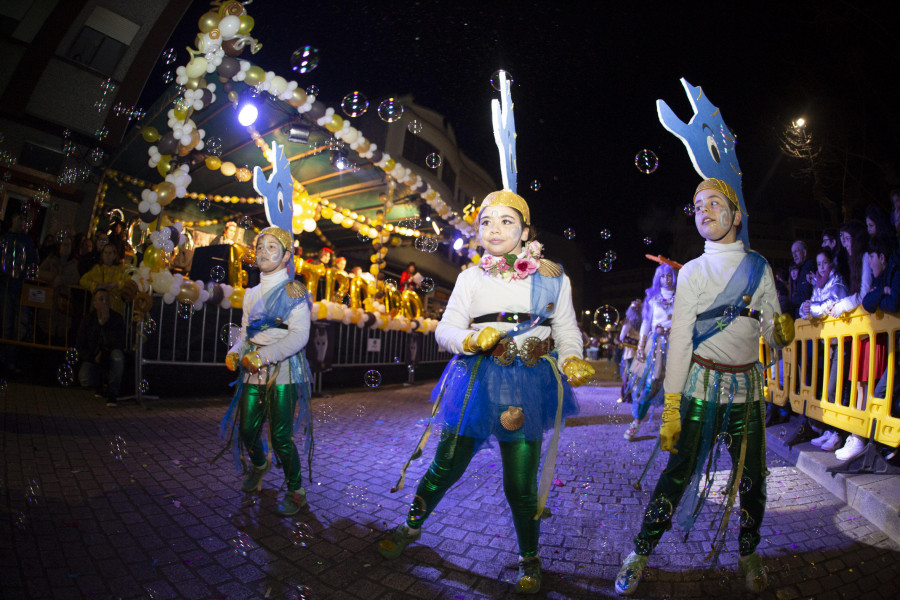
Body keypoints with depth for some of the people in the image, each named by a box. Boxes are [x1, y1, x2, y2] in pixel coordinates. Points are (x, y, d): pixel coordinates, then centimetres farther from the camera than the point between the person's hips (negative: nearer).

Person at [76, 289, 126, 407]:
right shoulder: (88, 319, -2)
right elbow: (80, 346, 3)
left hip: (110, 357, -1)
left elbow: (118, 344, -20)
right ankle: (99, 385, 13)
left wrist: (105, 324, -27)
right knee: (85, 380, -29)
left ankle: (112, 393, -23)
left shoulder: (117, 318, -7)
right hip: (92, 358, 1)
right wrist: (93, 357, -14)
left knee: (117, 354, -38)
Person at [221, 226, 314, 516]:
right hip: (253, 374, 6)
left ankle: (296, 491, 16)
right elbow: (246, 332, 20)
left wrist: (264, 356, -22)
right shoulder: (252, 294, 14)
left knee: (281, 437, -6)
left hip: (283, 374, -6)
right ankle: (259, 464, 46)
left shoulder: (294, 292, -6)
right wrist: (236, 352, 0)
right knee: (247, 430, 12)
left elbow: (299, 335, -16)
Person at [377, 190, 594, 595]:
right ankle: (411, 527, 37)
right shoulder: (470, 278, 8)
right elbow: (445, 329, 3)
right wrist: (471, 339, -17)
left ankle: (529, 560, 33)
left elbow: (567, 331, 7)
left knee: (521, 482, 5)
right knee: (447, 465, 9)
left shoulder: (552, 276, 6)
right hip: (476, 378, 1)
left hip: (528, 383, -1)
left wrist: (573, 362, -12)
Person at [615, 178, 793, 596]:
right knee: (679, 471, -4)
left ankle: (748, 555, 34)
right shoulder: (691, 271, 0)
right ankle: (641, 553, 11)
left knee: (752, 476, 9)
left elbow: (772, 333, 8)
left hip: (747, 387, 3)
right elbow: (679, 340, -5)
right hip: (702, 385, -2)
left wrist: (782, 332, -19)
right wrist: (670, 409, -10)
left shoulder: (759, 267, 5)